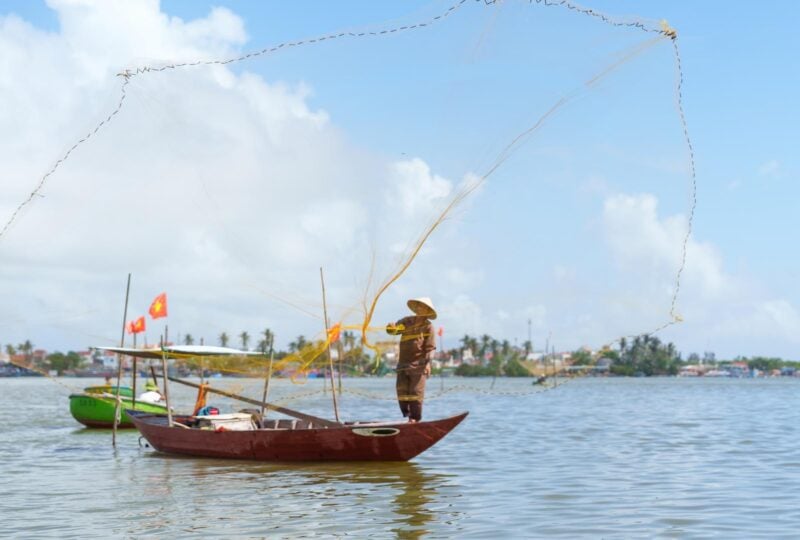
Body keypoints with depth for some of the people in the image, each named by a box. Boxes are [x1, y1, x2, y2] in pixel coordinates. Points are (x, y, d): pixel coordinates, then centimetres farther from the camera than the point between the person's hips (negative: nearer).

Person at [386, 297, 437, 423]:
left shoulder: (428, 326, 1)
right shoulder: (407, 321, 13)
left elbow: (430, 347, -5)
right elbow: (394, 330, 6)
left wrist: (428, 362, -18)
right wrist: (391, 328, -19)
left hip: (418, 365, -4)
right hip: (403, 363, 4)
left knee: (416, 392, -6)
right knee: (402, 391, 1)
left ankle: (415, 418, 0)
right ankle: (407, 415, 12)